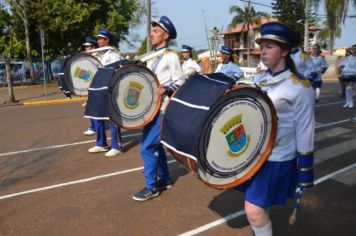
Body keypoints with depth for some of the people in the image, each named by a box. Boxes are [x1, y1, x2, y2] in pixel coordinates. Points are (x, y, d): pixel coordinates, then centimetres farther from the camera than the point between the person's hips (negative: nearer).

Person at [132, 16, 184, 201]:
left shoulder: (171, 56, -8)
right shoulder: (151, 58, 16)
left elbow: (180, 81, -11)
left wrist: (164, 89, -25)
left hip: (162, 107, -9)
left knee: (147, 146, -9)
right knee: (155, 144, 14)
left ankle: (151, 187, 5)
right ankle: (164, 179, 28)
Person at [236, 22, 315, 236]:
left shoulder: (300, 88, -15)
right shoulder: (258, 79, 3)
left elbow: (305, 133, -13)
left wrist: (305, 172, -9)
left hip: (277, 158, -6)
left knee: (254, 209, -4)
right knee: (258, 206, 20)